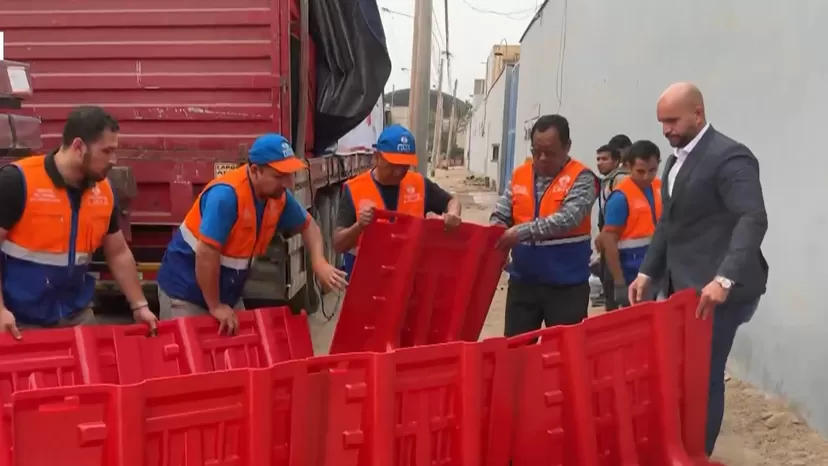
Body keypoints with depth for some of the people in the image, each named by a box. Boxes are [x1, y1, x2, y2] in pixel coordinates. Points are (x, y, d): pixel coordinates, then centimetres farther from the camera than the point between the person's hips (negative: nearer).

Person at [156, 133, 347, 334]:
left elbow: (308, 225, 11)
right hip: (186, 290, -7)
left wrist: (319, 262, -7)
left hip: (228, 291, 7)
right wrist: (215, 306, -20)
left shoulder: (278, 195, -6)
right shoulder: (226, 194, -29)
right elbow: (206, 253, -30)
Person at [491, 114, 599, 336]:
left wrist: (523, 231, -31)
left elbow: (567, 218, -22)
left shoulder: (581, 178, -8)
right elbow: (500, 216, 7)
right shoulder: (519, 176, 7)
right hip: (523, 281, 4)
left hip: (566, 285, -4)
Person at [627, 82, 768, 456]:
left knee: (704, 376, -1)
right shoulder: (676, 159, 15)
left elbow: (753, 220, -24)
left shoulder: (729, 156, -13)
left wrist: (724, 279, -34)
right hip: (683, 288, 8)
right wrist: (647, 273, 13)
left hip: (717, 291, -8)